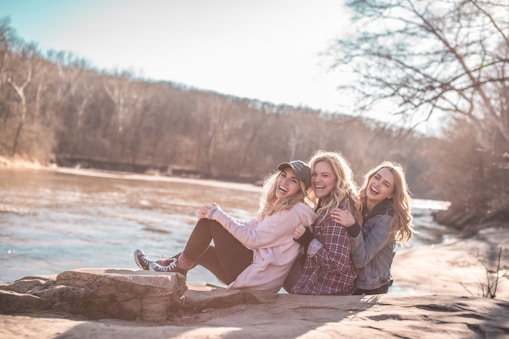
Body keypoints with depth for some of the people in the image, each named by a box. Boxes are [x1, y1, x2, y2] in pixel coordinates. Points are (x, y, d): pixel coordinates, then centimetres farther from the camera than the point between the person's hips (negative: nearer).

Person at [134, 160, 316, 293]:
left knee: (210, 219, -7)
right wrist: (215, 215, -4)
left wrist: (218, 215, -13)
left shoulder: (294, 212, -14)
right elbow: (248, 228, 11)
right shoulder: (279, 207, 16)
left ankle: (180, 267, 4)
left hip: (256, 276, -10)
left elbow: (252, 239, -17)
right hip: (254, 273, 10)